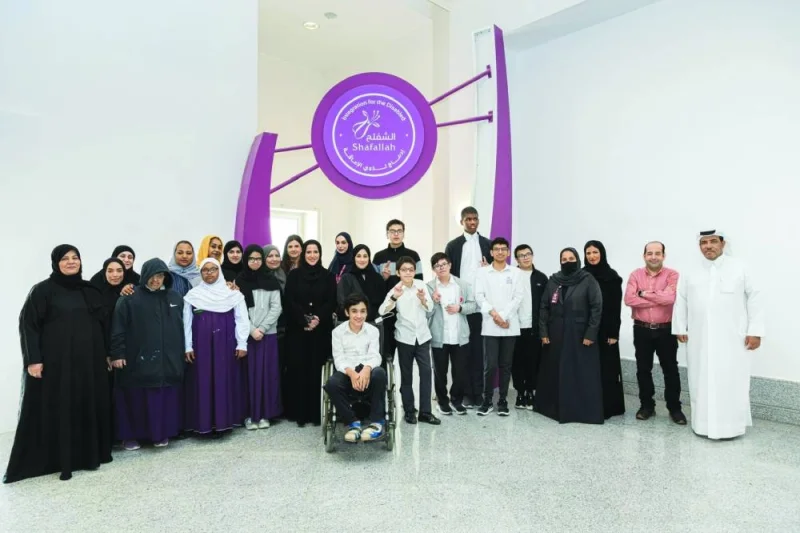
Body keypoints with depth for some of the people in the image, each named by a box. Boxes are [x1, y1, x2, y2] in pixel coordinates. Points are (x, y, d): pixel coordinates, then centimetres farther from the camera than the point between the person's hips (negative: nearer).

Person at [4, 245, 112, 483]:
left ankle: (88, 454, 21)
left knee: (88, 405, 9)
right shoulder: (43, 290, -2)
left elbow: (102, 324, 13)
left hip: (89, 360, 4)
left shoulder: (90, 291, 10)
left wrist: (107, 354, 12)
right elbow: (28, 325, -6)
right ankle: (58, 460, 13)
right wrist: (33, 359, -13)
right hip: (56, 361, -4)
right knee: (56, 409, 2)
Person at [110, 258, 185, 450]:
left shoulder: (176, 298, 8)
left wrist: (183, 351, 12)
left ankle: (162, 433, 22)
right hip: (138, 359, -3)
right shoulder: (130, 299, -3)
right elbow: (118, 329, -5)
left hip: (169, 360, 3)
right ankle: (130, 435, 21)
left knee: (165, 398, 8)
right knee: (136, 399, 5)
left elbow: (182, 326, 13)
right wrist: (117, 354, -10)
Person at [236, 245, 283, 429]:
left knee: (267, 373, 3)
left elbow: (276, 308, 0)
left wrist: (262, 328, -10)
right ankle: (250, 414, 10)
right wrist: (252, 330, -10)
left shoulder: (271, 281, 5)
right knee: (249, 373, 1)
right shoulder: (239, 281, 3)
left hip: (268, 334, 1)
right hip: (246, 334, 0)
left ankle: (264, 414, 12)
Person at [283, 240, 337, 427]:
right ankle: (299, 412, 9)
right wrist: (304, 320, -14)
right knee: (297, 369, 0)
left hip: (321, 330, 0)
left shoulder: (328, 276, 7)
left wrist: (319, 318, -16)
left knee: (316, 369, 1)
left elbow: (332, 302, 0)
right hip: (297, 329, 0)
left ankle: (315, 412, 10)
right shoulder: (294, 275, 5)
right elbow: (289, 301, -2)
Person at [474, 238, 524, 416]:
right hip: (490, 326, -1)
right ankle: (487, 401, 12)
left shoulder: (515, 272, 7)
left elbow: (518, 296, -1)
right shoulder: (483, 272, 6)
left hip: (510, 326, 1)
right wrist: (493, 313, -13)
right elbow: (479, 296, -1)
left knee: (506, 365, 8)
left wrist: (503, 316, -11)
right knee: (490, 365, -2)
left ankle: (503, 401, 19)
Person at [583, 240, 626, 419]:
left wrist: (613, 333, -10)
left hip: (605, 329, -3)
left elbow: (616, 307, -5)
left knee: (606, 368, 1)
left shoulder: (612, 276, -1)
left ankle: (608, 407, 10)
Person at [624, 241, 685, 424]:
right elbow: (629, 299, -13)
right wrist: (659, 299, -14)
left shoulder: (672, 275, -4)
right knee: (643, 369, 10)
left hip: (666, 330, -2)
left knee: (670, 369, 7)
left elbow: (670, 298, -21)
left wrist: (645, 293, -12)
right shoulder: (635, 275, 1)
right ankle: (646, 405, 23)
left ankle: (674, 408, 20)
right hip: (641, 330, 2)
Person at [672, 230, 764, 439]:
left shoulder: (739, 269, 2)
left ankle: (730, 425, 11)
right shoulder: (690, 273, 8)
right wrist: (680, 328, 9)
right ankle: (703, 423, 18)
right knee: (701, 381, 8)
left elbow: (755, 299, 0)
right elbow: (680, 301, 12)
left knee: (731, 383, 0)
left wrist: (755, 331, -4)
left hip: (732, 339, -2)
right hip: (699, 340, 2)